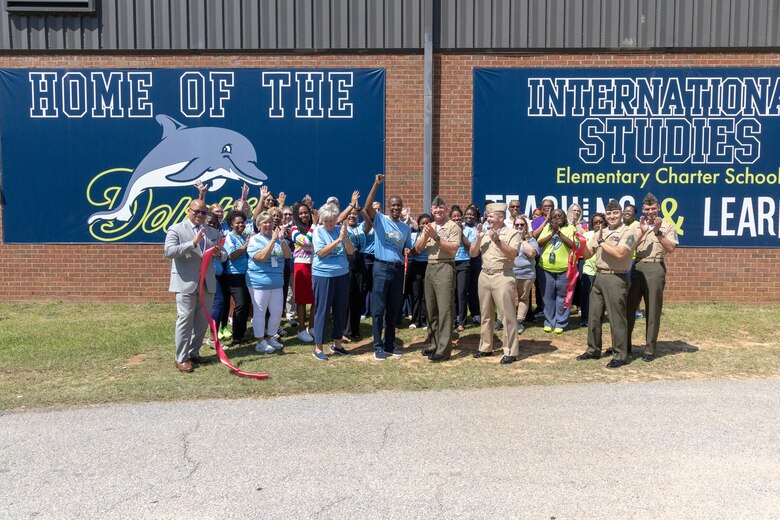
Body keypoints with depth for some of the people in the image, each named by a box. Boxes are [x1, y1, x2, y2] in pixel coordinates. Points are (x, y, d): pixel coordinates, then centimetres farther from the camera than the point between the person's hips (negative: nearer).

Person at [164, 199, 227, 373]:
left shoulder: (213, 232, 14)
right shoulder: (176, 229, -2)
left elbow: (224, 256, 14)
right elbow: (168, 251, -16)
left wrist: (219, 253, -11)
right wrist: (192, 243, -24)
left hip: (207, 283, 5)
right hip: (186, 283, -5)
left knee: (202, 321, 10)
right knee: (185, 320, -4)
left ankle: (194, 353, 23)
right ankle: (181, 358, 3)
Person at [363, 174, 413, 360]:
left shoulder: (406, 228, 13)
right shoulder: (380, 220, -3)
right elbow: (367, 207, -22)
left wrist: (407, 251, -3)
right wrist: (376, 184, -27)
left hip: (398, 270, 5)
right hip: (382, 268, -5)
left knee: (394, 309, 11)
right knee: (378, 309, -1)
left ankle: (389, 344, 22)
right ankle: (378, 346, 7)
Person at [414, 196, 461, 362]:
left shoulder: (453, 226, -4)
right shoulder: (428, 227, 16)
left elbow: (453, 249, -15)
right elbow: (418, 248, 9)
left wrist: (436, 236, -19)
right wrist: (426, 236, -8)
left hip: (445, 268, -7)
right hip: (430, 268, 7)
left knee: (444, 309, -7)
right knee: (431, 309, 12)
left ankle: (444, 350, -5)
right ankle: (433, 344, 22)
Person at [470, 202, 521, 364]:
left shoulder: (512, 233, -3)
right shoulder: (484, 233, 13)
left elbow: (513, 253, -16)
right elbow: (473, 253, 10)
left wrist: (498, 241, -22)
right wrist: (478, 238, -4)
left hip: (503, 276, -6)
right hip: (484, 276, 6)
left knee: (507, 315, -4)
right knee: (485, 314, 13)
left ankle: (510, 352, 1)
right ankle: (486, 347, 24)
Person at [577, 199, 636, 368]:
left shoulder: (627, 233, -7)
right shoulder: (600, 233, 15)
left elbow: (619, 253, -23)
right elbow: (587, 255, 14)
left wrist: (602, 242, -13)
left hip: (616, 278, -7)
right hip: (598, 277, 7)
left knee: (617, 318, -2)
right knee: (594, 315, 12)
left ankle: (620, 355, 8)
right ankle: (593, 350, 25)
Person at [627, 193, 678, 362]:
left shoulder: (667, 227, 7)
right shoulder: (637, 227, 15)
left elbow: (671, 249, -6)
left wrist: (658, 232, -13)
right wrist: (642, 232, -9)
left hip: (655, 268, -3)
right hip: (636, 268, 3)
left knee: (652, 310, 1)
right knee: (628, 307, 3)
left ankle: (650, 349, 7)